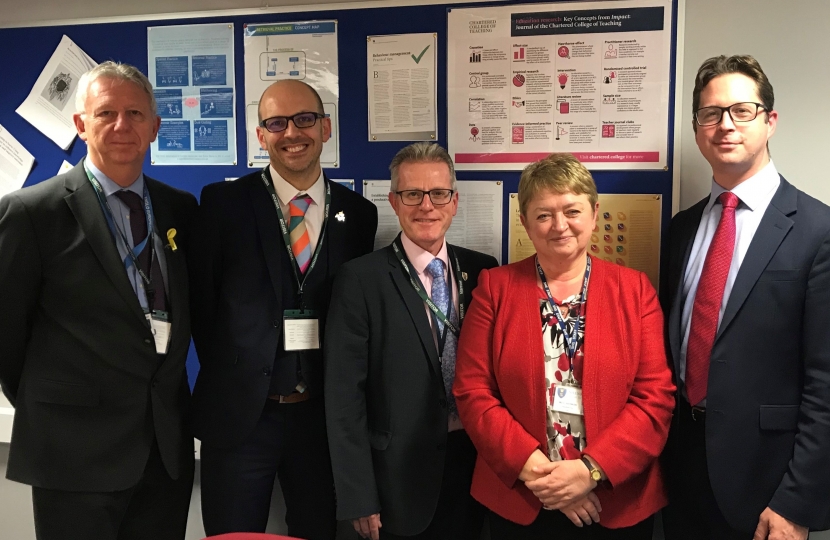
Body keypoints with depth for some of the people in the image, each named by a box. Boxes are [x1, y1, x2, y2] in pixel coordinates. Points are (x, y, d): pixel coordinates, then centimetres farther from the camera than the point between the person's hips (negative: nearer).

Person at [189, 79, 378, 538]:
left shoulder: (358, 213, 3)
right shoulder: (223, 202, -3)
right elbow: (200, 299, 0)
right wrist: (229, 378, 1)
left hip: (323, 414, 2)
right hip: (239, 413, -2)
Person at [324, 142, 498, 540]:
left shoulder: (483, 270, 2)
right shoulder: (361, 279, -10)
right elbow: (345, 396, -11)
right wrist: (357, 498, -12)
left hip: (473, 465, 4)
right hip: (399, 478, -3)